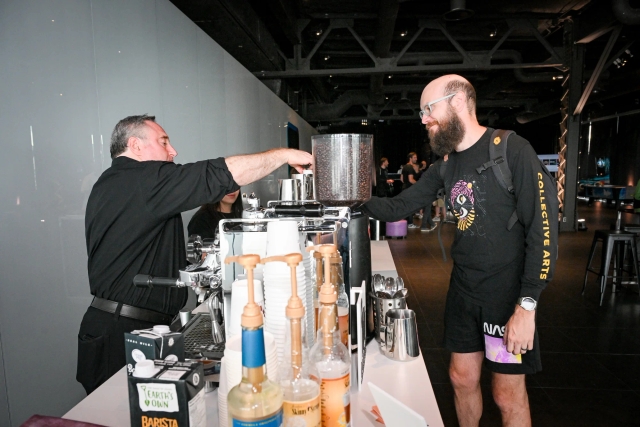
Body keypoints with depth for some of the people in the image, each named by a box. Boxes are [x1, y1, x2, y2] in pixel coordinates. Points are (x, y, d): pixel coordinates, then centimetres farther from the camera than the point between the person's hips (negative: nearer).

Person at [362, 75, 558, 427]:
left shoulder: (512, 150, -14)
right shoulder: (446, 164, 6)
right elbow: (398, 208, 7)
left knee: (508, 395, 10)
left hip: (508, 294, -5)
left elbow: (543, 230, -17)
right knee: (462, 379, 17)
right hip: (463, 292, 6)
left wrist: (527, 305, -21)